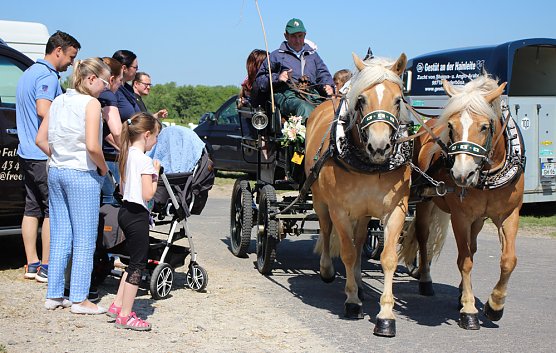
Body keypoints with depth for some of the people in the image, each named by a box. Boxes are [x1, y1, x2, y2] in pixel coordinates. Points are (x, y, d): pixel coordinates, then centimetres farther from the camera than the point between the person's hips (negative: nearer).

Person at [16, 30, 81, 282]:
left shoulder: (29, 73, 19)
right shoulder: (48, 76, -13)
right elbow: (43, 110, -28)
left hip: (27, 153, 10)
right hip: (45, 154, -10)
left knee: (32, 209, 11)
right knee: (53, 210, -4)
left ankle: (32, 264, 14)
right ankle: (46, 267, -1)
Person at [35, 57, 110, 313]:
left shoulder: (59, 101, 10)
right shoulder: (91, 103, -12)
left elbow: (40, 140, 12)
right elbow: (92, 146, -21)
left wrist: (58, 158, 14)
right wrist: (103, 167, -5)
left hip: (56, 172, 8)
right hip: (82, 175, -7)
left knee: (59, 236, 13)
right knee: (85, 239, 1)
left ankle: (54, 295, 18)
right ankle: (79, 299, 3)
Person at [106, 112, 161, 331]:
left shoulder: (126, 155, 10)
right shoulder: (144, 160, -17)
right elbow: (148, 194, -20)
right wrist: (155, 174, -7)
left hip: (126, 211, 9)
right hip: (137, 215, -9)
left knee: (134, 262, 20)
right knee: (138, 264, -3)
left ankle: (118, 305, 23)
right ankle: (125, 316, 0)